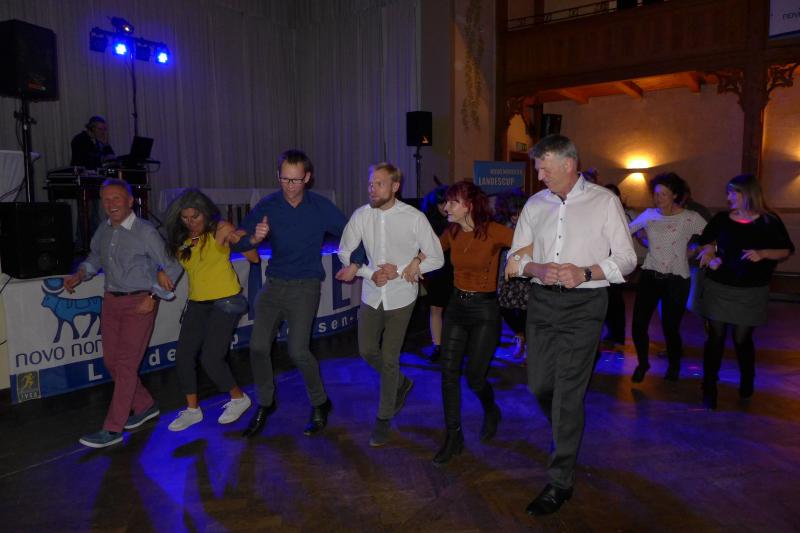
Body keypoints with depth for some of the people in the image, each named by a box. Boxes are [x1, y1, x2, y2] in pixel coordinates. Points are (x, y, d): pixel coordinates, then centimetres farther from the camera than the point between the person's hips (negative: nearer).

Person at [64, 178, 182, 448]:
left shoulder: (146, 232, -13)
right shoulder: (103, 230, 5)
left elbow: (172, 268, -9)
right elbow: (95, 257, 23)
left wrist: (153, 296, -15)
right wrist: (80, 274, 5)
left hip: (139, 302, -7)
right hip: (111, 300, 7)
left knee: (126, 363, -6)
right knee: (111, 361, 11)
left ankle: (113, 429, 2)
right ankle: (145, 406, 29)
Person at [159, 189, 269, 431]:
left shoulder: (219, 229, -12)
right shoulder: (181, 238, 5)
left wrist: (256, 237, -52)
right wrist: (162, 273, -6)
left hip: (225, 301, -6)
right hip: (197, 303, 7)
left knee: (210, 358, -9)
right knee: (183, 355, 4)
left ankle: (239, 398, 17)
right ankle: (192, 410, 23)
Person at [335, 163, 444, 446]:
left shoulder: (414, 218, -14)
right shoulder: (362, 215, -6)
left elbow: (436, 259, -9)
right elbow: (344, 252, 1)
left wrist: (400, 270, -17)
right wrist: (370, 273, -13)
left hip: (401, 297, -3)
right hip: (371, 294, 4)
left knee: (389, 359, 2)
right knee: (368, 351, 9)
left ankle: (384, 419, 22)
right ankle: (401, 383, 40)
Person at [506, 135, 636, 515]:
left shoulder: (604, 201, -2)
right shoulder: (535, 204, 9)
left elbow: (626, 258, -2)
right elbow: (515, 256, 11)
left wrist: (585, 273, -18)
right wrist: (538, 269, -11)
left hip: (583, 304, -4)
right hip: (542, 301, 5)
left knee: (568, 393, -4)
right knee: (539, 385, 10)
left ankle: (559, 483, 9)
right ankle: (566, 433, 44)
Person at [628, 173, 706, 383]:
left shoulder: (690, 218, -6)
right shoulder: (649, 215, 4)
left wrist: (693, 251, -5)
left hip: (676, 279, -3)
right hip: (650, 275, 3)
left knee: (670, 327, 3)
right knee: (638, 324, -4)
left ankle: (674, 366, 33)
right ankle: (642, 363, 24)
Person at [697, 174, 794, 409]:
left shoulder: (769, 221, -3)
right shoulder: (721, 219, 2)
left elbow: (787, 250, 2)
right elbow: (705, 243, 14)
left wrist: (763, 253, -17)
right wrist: (709, 257, -7)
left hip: (751, 291, -1)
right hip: (718, 288, 1)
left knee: (742, 339, 6)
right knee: (716, 337, 0)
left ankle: (747, 381, 34)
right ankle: (709, 387, 8)